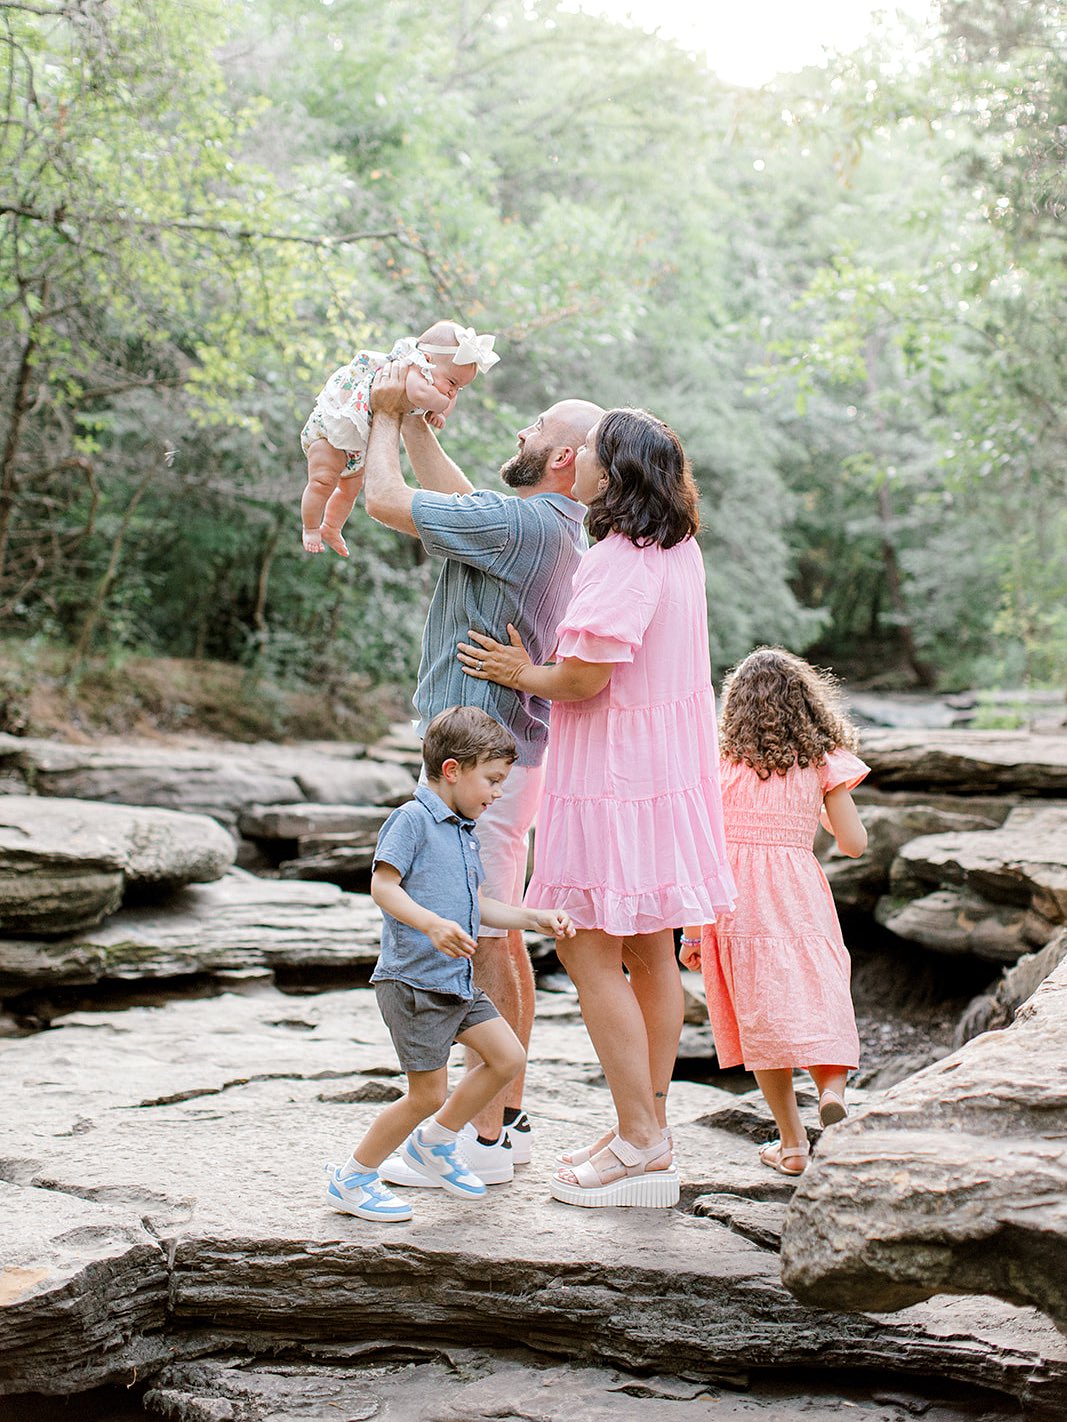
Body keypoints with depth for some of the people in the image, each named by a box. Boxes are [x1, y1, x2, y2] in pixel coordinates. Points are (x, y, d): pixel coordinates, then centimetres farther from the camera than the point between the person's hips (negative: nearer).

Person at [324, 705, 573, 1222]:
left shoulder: (464, 832, 18)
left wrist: (535, 919, 17)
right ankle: (353, 1179, 12)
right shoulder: (413, 819, -11)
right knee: (428, 1093, -5)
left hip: (456, 982, 9)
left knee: (508, 1057, 9)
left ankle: (434, 1142, 26)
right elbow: (383, 887, -20)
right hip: (413, 980, -9)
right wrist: (431, 924, -34)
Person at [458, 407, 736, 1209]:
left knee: (593, 956, -2)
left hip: (615, 776, -9)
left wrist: (521, 674, -1)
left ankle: (643, 1149, 1)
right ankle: (649, 1126, 25)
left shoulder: (619, 561, -21)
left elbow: (584, 679, -23)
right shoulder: (678, 548, 8)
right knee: (651, 953, 15)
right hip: (669, 770, 9)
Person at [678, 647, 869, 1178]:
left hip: (734, 902, 1)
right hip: (799, 901, 0)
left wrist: (692, 931, 3)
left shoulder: (722, 762, 1)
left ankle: (792, 1144, 12)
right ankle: (831, 1085, -22)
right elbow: (854, 843, 3)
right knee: (816, 996, 8)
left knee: (761, 1014, 8)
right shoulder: (823, 761, 2)